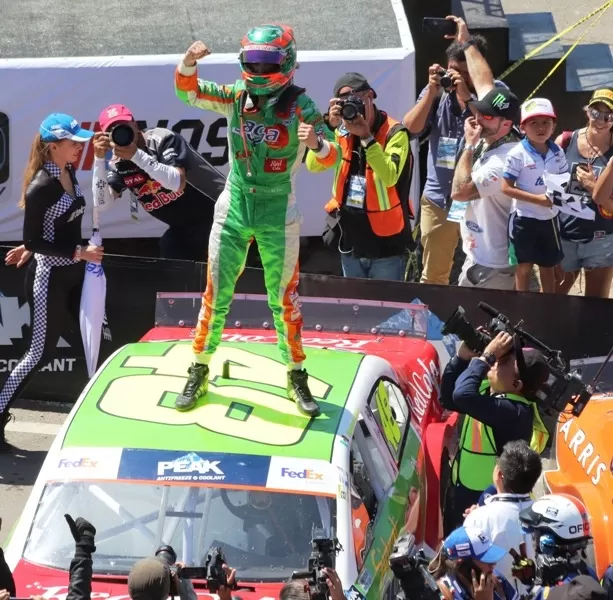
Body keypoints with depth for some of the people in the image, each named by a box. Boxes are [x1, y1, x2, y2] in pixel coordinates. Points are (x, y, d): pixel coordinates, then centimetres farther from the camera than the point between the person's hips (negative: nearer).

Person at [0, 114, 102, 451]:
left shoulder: (69, 173, 3)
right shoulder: (42, 187, -21)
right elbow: (32, 241, -20)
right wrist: (79, 253, -23)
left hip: (74, 273, 8)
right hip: (49, 277, -8)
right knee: (40, 353, -2)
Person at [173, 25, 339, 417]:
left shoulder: (299, 105, -13)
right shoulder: (236, 97, -3)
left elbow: (333, 156, -19)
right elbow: (188, 92, 2)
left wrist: (317, 143, -42)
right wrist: (189, 63, -19)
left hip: (278, 214, -3)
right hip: (234, 208, 3)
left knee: (284, 299, 5)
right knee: (216, 295, 7)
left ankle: (297, 378, 19)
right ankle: (199, 374, 18)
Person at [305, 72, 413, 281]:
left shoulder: (394, 133, -13)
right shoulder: (342, 132, 3)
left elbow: (390, 177, -27)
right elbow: (313, 165, -8)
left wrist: (366, 137, -29)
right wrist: (329, 126, -19)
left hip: (385, 242, -5)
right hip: (351, 241, 5)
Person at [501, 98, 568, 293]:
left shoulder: (557, 153, -1)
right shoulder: (518, 154, -17)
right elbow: (506, 188, -17)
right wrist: (538, 199, -22)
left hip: (550, 218, 5)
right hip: (525, 218, -4)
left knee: (548, 266, 16)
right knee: (524, 268, 7)